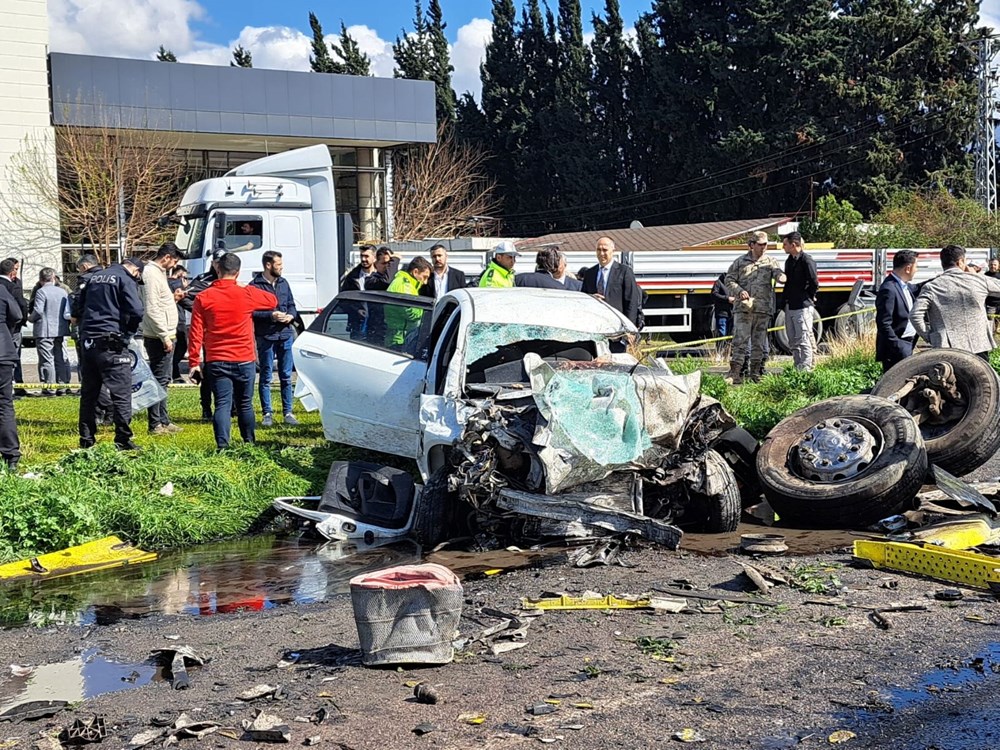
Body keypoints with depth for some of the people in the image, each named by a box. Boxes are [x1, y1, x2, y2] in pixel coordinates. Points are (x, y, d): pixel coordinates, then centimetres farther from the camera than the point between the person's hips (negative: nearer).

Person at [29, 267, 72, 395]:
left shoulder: (41, 292, -10)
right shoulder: (63, 291, 8)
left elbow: (37, 311, -15)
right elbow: (68, 312, 9)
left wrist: (30, 318, 3)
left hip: (45, 331, -6)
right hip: (61, 330, 6)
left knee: (47, 360, -2)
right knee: (61, 359, 9)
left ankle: (49, 388, -3)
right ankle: (62, 386, 11)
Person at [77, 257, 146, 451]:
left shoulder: (96, 277, 17)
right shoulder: (125, 279, -5)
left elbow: (80, 306, 25)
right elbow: (136, 310, -15)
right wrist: (128, 332, 2)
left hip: (88, 340, 7)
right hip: (110, 343, -7)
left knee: (88, 393, 12)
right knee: (121, 392, -3)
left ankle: (86, 440, 17)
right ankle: (123, 440, -5)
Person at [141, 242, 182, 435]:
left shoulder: (158, 273, 17)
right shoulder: (152, 274, -15)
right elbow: (152, 310, -22)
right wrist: (165, 336, -22)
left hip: (164, 336, 11)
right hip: (159, 337, -11)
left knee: (163, 379, 15)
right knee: (159, 380, -6)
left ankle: (163, 421, 22)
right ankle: (155, 424, -2)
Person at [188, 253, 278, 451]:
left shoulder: (203, 298, -4)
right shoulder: (247, 294, -5)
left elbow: (195, 333, -3)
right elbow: (273, 301, 15)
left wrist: (194, 362, 2)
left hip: (216, 362, 0)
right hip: (244, 361, 0)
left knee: (222, 404, -1)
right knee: (245, 404, 14)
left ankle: (222, 446, -13)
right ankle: (249, 443, 25)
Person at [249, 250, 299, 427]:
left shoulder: (283, 283, 12)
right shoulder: (255, 285, -6)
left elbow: (292, 305, 18)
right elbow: (251, 312, -11)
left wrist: (291, 315, -3)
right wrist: (271, 315, -18)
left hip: (285, 335, 5)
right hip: (265, 337, -5)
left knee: (286, 376, 8)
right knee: (266, 377, 4)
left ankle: (288, 412, 15)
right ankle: (267, 413, 10)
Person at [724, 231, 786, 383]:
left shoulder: (770, 262, 10)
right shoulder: (740, 262, 8)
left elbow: (777, 273, -9)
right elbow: (729, 280, 7)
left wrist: (781, 277, -35)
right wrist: (739, 291, -12)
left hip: (763, 309, 2)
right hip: (743, 309, -2)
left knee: (759, 343, 6)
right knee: (739, 341, -8)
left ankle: (755, 373, 14)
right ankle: (735, 373, -9)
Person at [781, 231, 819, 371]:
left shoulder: (806, 260, -12)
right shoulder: (789, 261, 14)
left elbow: (814, 283, -15)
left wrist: (806, 298, -3)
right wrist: (786, 300, 10)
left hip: (802, 307, -9)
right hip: (789, 307, 9)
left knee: (803, 340, -8)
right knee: (793, 342, 13)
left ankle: (806, 369, -6)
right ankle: (797, 369, 19)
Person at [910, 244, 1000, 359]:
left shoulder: (931, 287, -3)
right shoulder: (978, 280, 1)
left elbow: (915, 315, -12)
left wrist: (929, 337, 1)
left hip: (947, 349, -1)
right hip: (979, 345, 1)